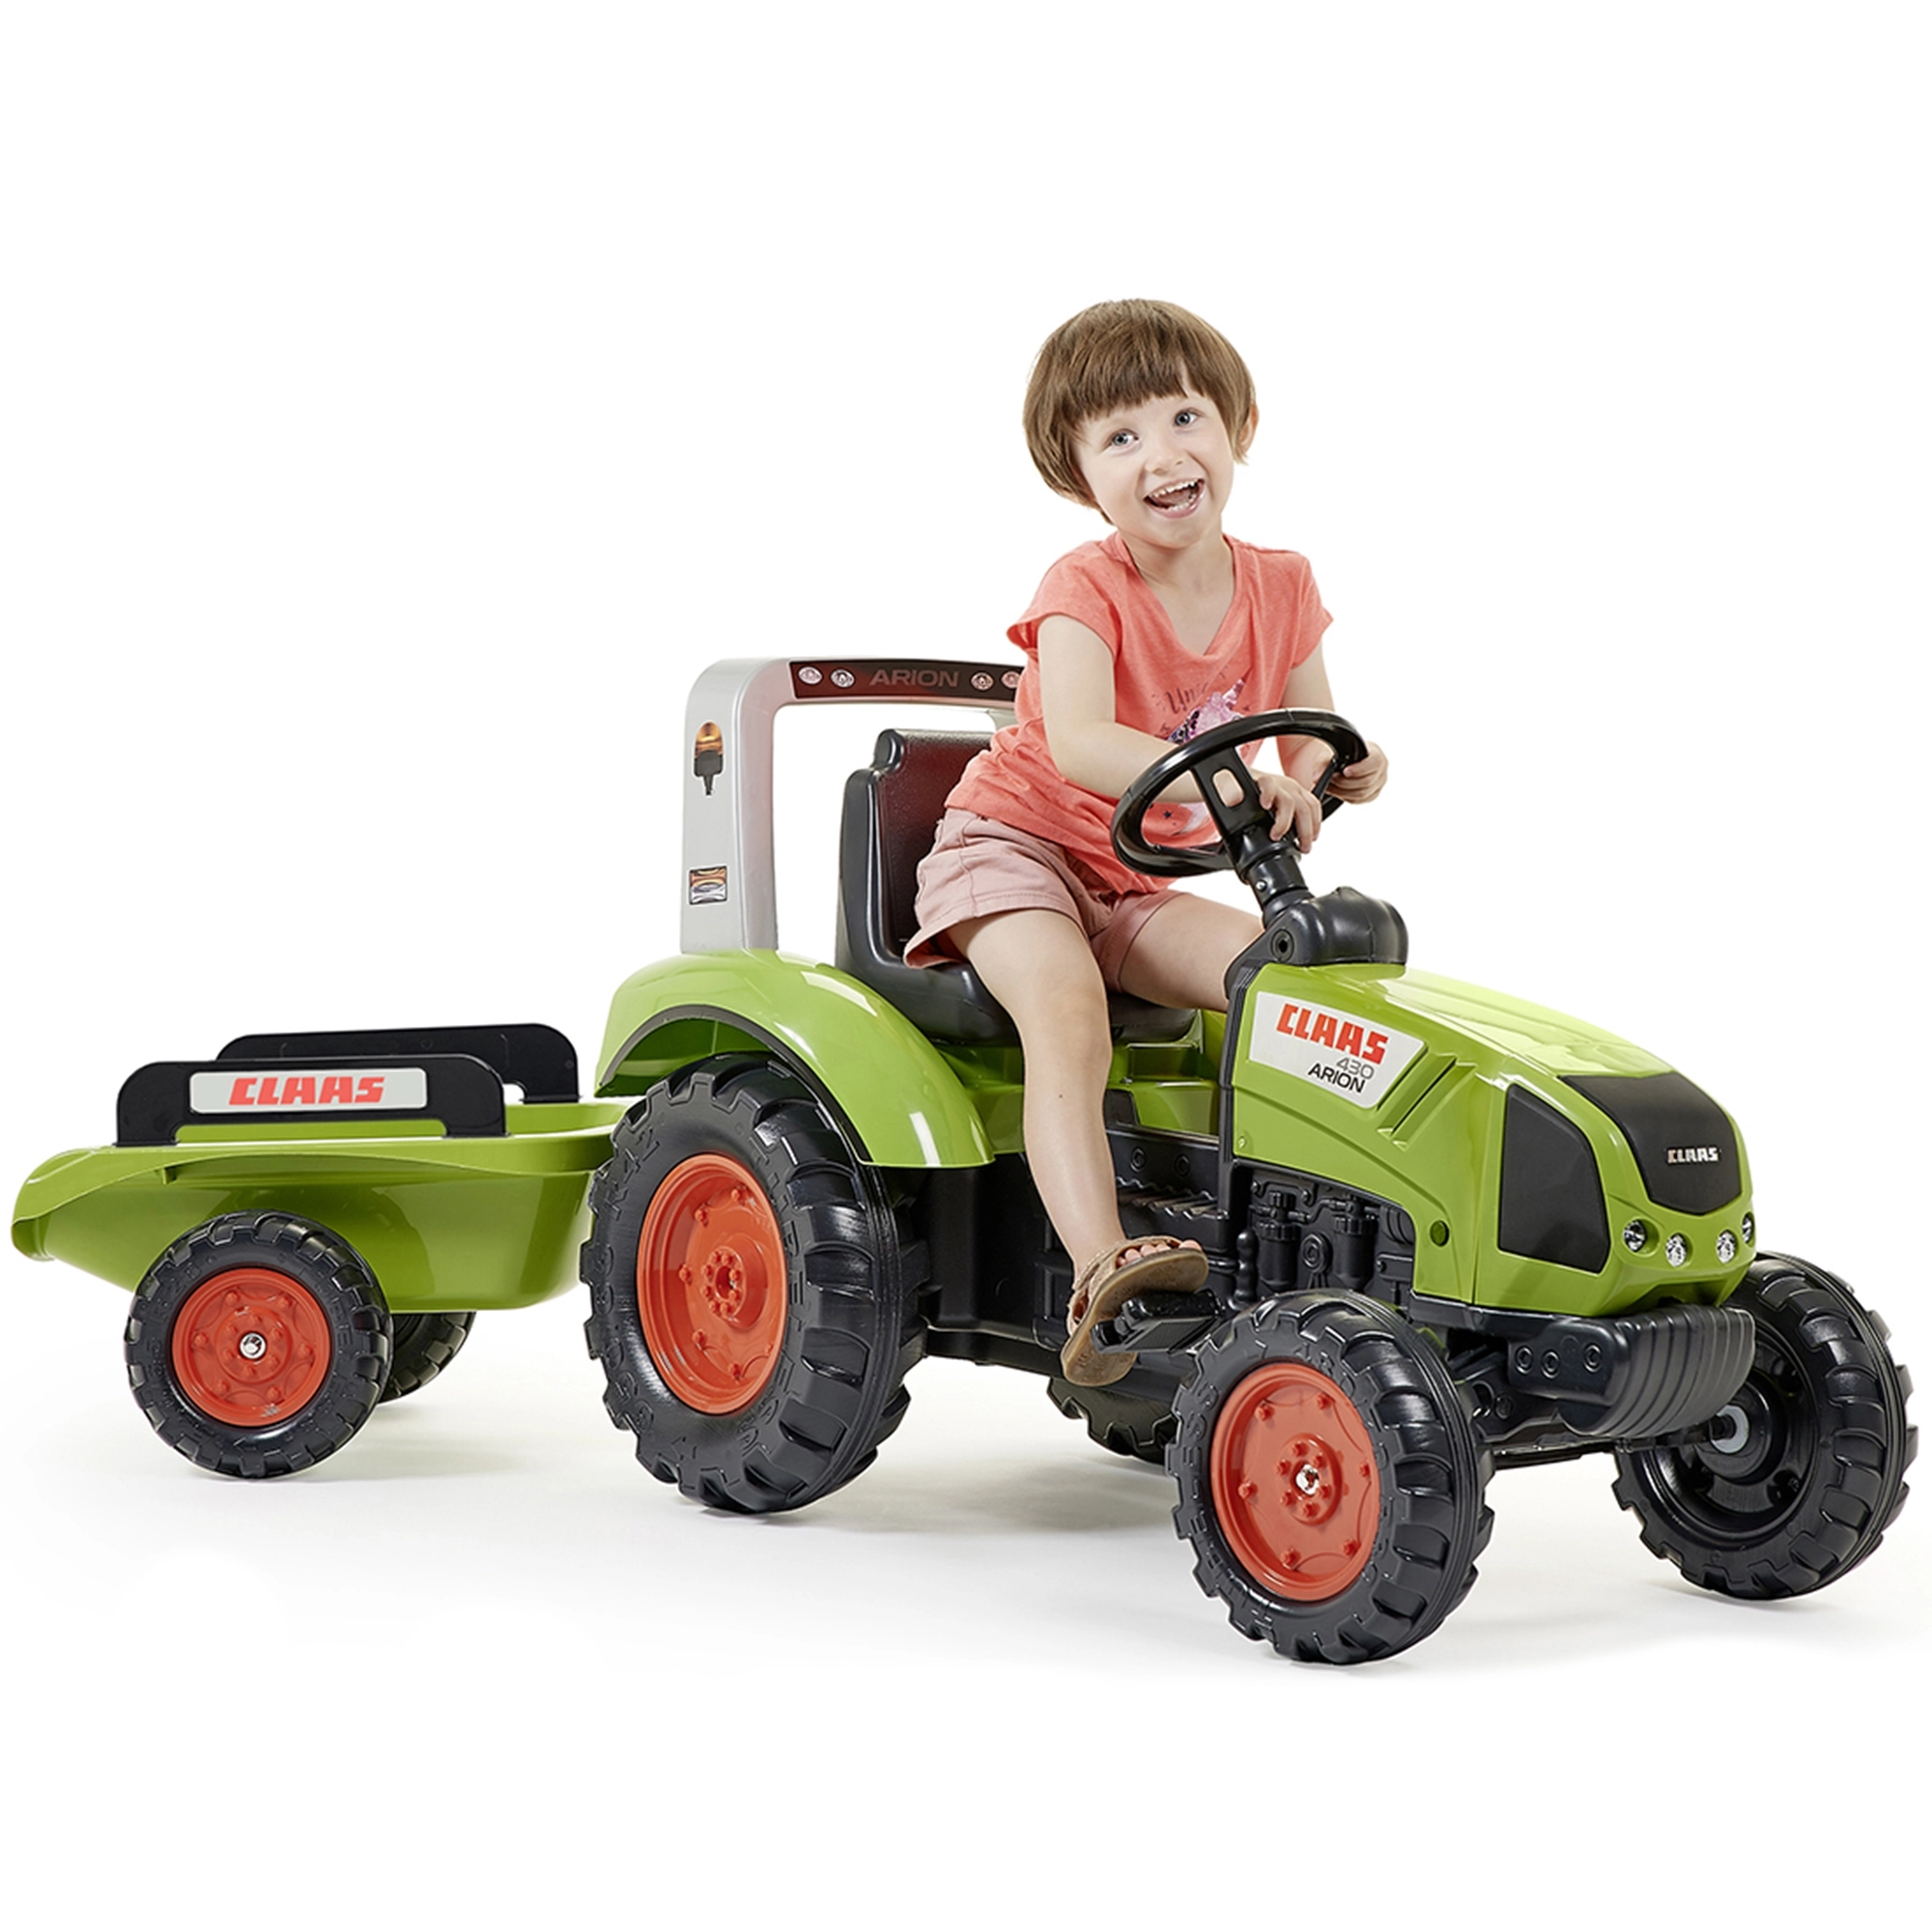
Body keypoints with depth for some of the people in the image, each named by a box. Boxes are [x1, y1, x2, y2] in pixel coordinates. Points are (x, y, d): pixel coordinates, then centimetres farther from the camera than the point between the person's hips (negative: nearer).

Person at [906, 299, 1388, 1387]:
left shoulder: (1279, 589, -1)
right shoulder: (1087, 590, -19)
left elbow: (1309, 750, 5)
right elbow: (1079, 744, -37)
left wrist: (1343, 773, -22)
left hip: (1136, 886, 6)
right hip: (1011, 847, -6)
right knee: (1069, 1019, -32)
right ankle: (1101, 1268, -44)